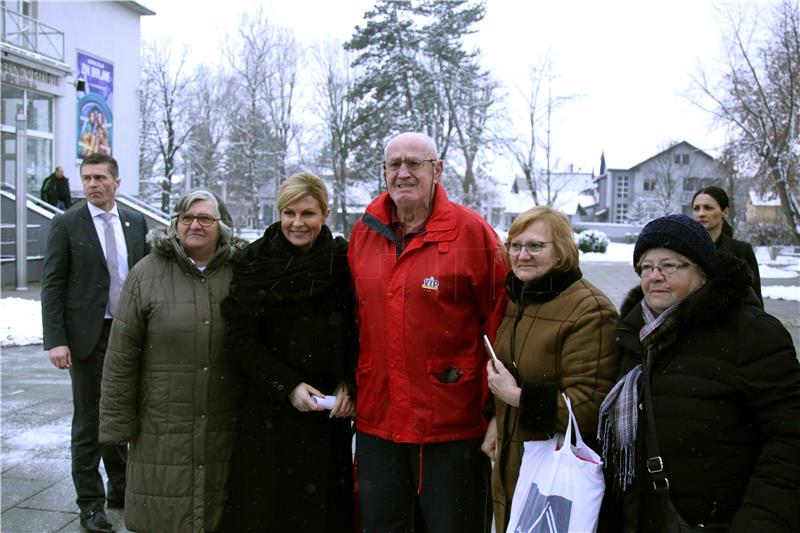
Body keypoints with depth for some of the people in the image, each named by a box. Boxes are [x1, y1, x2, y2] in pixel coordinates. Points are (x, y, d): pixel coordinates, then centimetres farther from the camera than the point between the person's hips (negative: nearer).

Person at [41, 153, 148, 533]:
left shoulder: (136, 222, 5)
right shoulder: (67, 224, -5)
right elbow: (52, 285, -7)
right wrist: (55, 340, -14)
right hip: (88, 334, -3)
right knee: (89, 420, 6)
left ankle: (121, 488, 32)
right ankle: (90, 502, 19)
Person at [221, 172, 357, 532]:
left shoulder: (343, 262, 0)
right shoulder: (253, 263, -3)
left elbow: (358, 333, 4)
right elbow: (240, 340, -5)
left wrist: (348, 385, -9)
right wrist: (288, 386, -12)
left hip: (329, 411, 1)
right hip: (268, 411, -1)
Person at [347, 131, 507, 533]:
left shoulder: (470, 231, -8)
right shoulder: (364, 231, 6)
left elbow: (498, 320, -5)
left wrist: (497, 407, -6)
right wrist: (352, 386, 11)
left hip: (453, 425, -4)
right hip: (376, 421, 4)